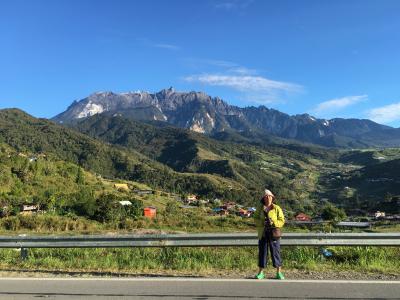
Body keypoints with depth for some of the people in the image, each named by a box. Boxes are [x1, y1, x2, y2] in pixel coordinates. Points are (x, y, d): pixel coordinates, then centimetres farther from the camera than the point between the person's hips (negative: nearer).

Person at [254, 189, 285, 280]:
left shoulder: (277, 208, 1)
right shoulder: (260, 208, 4)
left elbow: (282, 221, -1)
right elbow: (256, 219, 3)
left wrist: (273, 223, -19)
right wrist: (262, 222, -16)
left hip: (274, 234, -1)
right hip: (262, 233, 1)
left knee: (276, 252, 2)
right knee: (262, 252, 6)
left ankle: (279, 273, 14)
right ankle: (260, 273, 16)